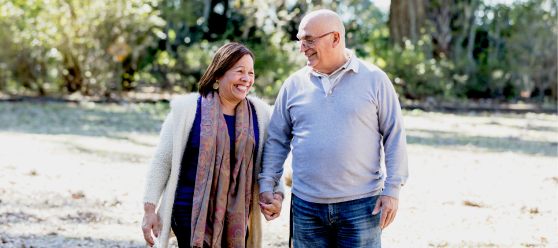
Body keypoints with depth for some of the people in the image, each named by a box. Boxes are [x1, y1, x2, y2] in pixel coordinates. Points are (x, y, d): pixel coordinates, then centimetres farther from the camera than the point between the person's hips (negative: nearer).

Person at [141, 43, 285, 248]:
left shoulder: (259, 114, 7)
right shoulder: (187, 109, -3)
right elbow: (162, 161, 0)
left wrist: (277, 194, -4)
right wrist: (149, 209, -3)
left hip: (236, 219, 4)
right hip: (191, 214, -3)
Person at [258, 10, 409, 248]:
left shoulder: (374, 79, -1)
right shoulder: (294, 83, 6)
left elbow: (394, 136, -1)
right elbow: (277, 139, 12)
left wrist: (392, 190, -6)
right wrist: (266, 184, 5)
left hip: (361, 204, -2)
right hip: (306, 206, 3)